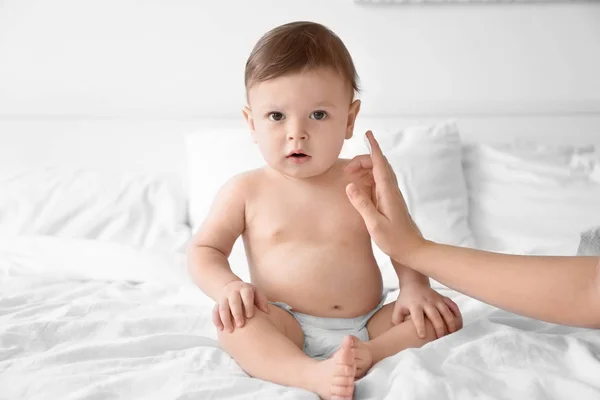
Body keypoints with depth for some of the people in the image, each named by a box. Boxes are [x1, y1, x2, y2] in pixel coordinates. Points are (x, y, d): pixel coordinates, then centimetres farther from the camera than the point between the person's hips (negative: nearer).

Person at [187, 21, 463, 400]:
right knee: (232, 322, -30)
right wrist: (227, 286, -17)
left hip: (367, 325, 2)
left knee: (445, 315, -14)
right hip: (287, 330, -2)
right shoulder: (245, 191, 0)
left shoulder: (365, 181, 3)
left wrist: (415, 287, -11)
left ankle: (368, 355, -32)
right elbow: (204, 249, 5)